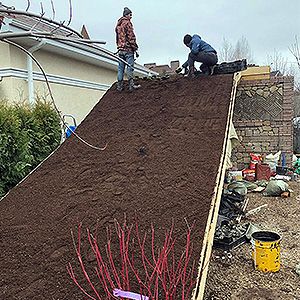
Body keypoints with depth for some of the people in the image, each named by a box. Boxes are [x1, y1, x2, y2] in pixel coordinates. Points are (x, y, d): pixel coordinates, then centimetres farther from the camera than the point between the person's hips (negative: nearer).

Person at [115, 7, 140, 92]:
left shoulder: (118, 24, 18)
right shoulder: (127, 23, -7)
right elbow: (131, 36, -13)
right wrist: (135, 49, -11)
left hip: (120, 49, 8)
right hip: (128, 49, -8)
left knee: (120, 68, 8)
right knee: (130, 67, -6)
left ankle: (119, 86, 9)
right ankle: (131, 85, -7)